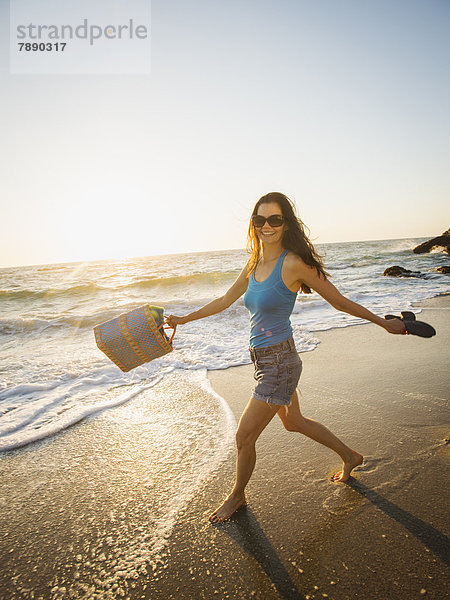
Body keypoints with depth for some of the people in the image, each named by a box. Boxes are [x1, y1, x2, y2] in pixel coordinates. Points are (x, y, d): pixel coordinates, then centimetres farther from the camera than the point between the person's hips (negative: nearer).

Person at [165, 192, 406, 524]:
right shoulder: (254, 264, 4)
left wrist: (385, 323, -2)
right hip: (264, 360, 8)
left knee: (244, 437, 5)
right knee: (294, 422, 27)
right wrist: (183, 319, 20)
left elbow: (341, 302, -10)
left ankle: (237, 496, 36)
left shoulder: (293, 263, -19)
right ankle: (350, 456, 51)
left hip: (279, 362, -8)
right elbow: (224, 301, 16)